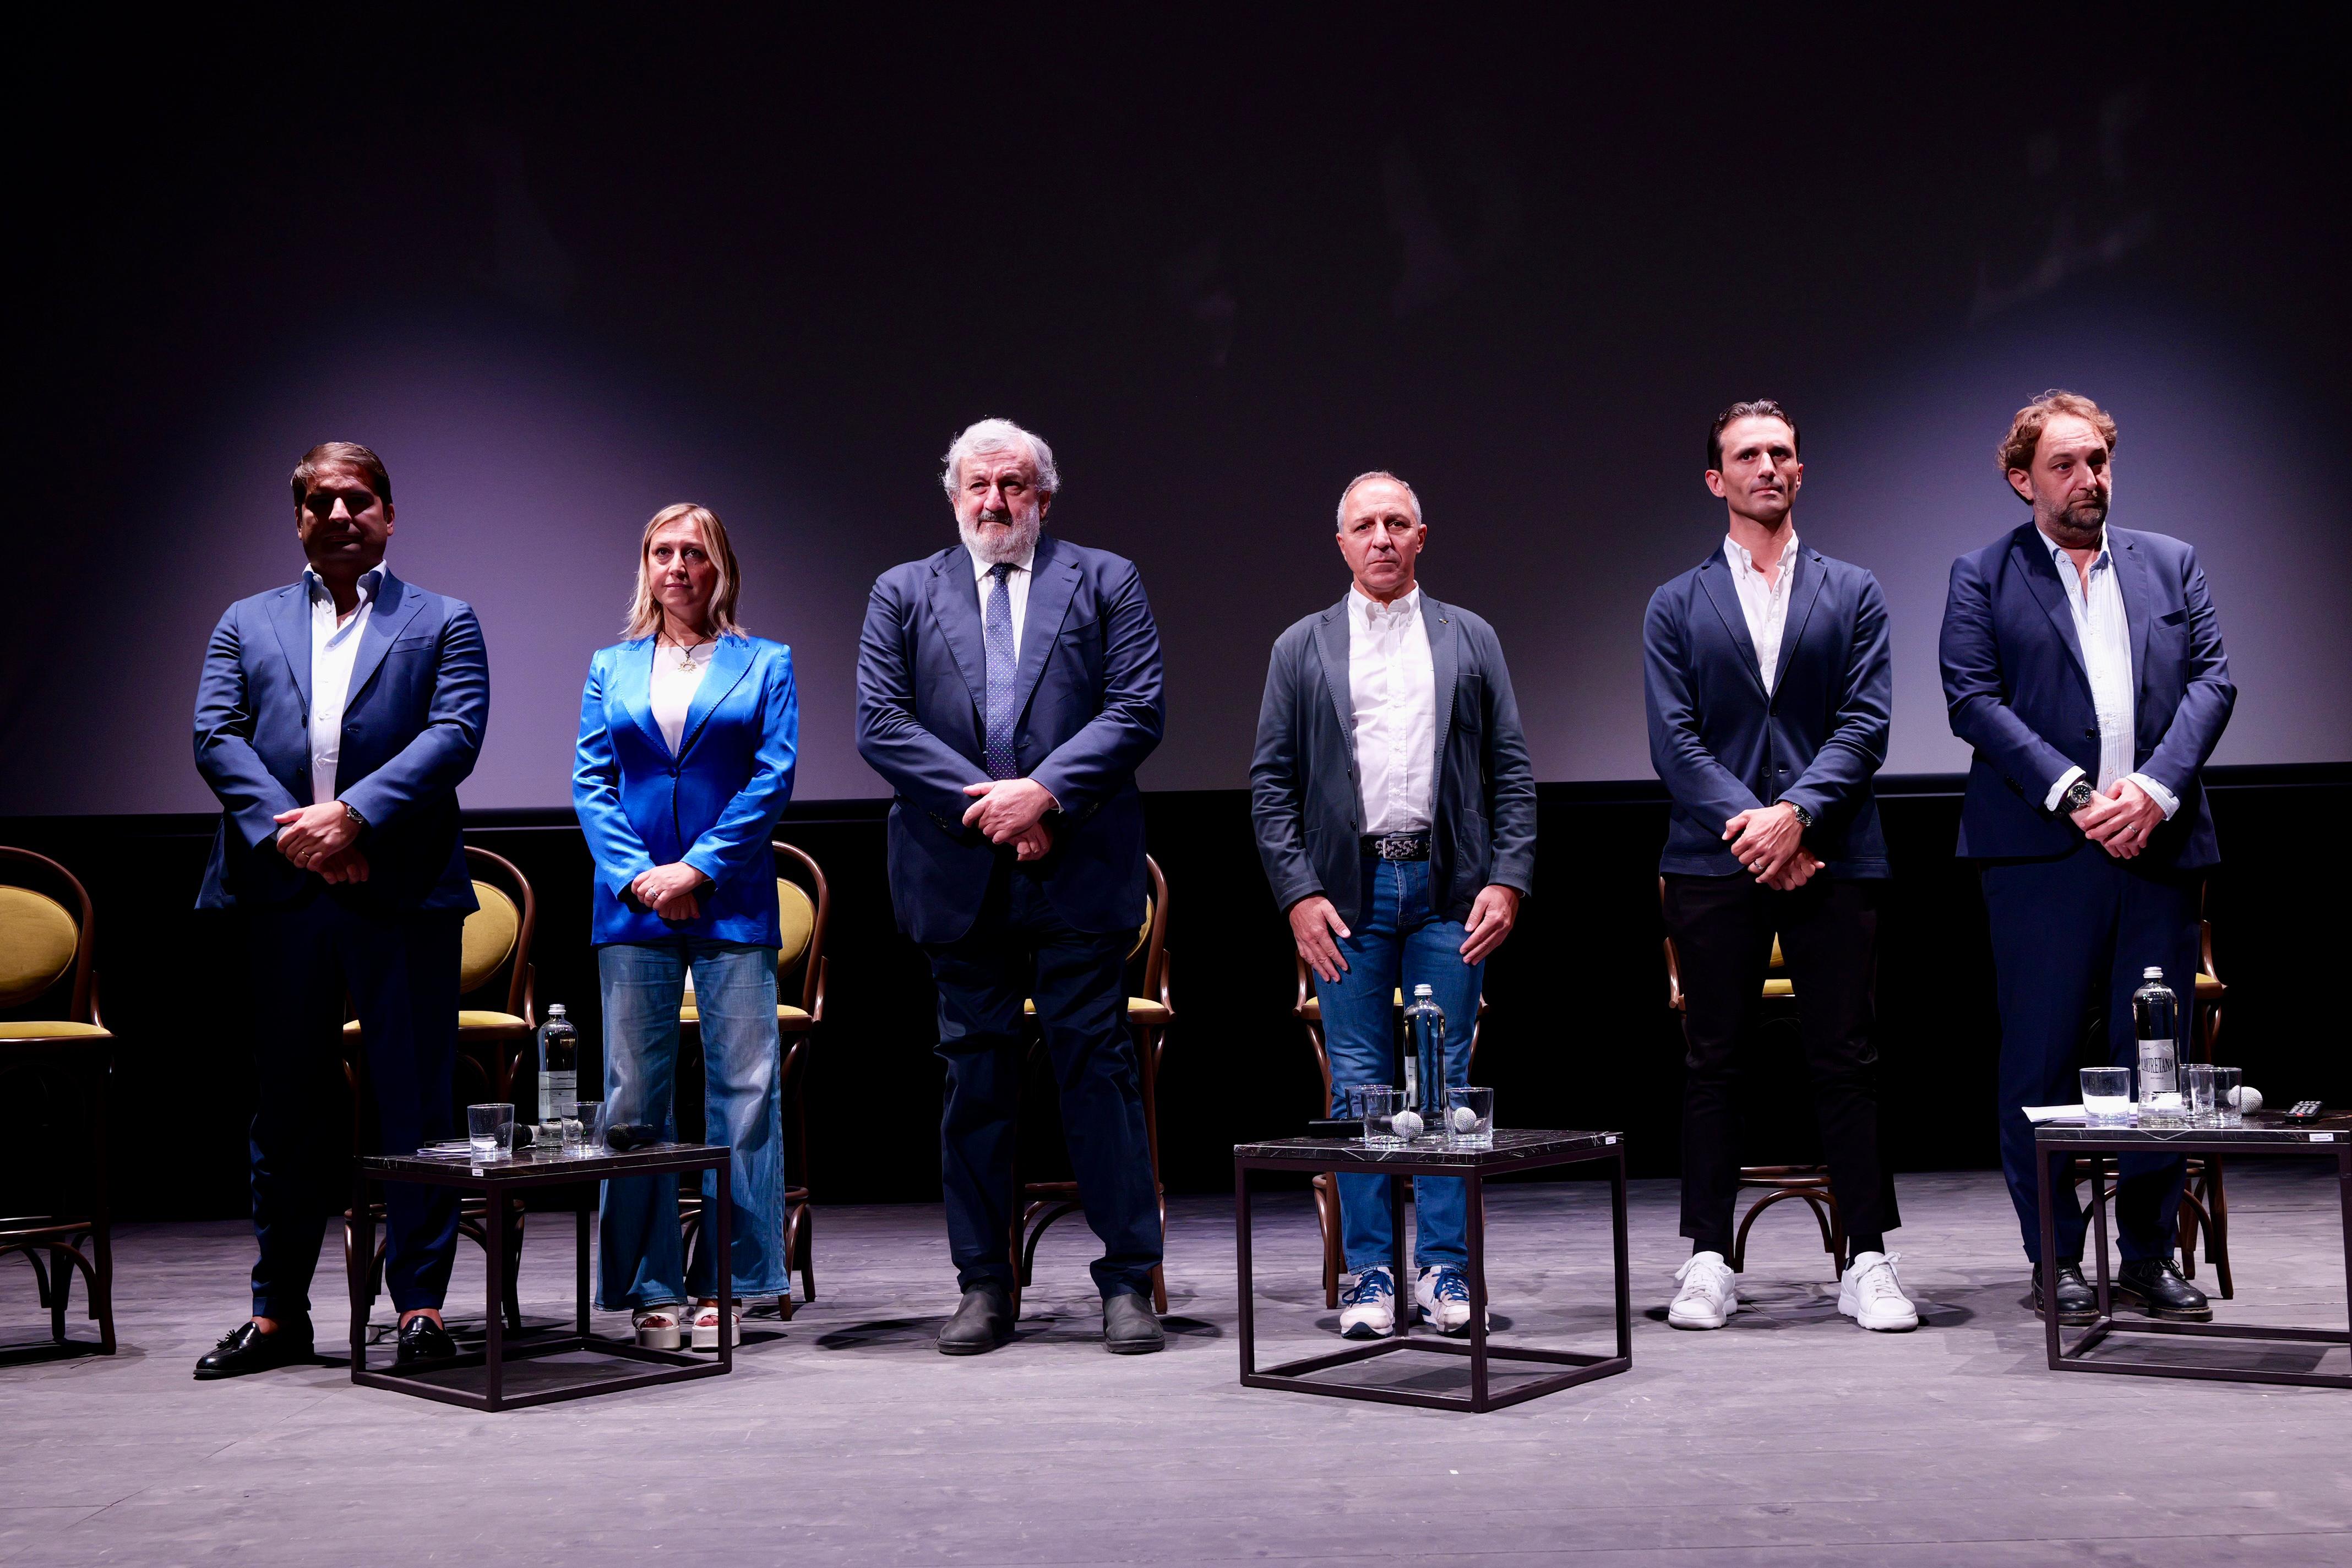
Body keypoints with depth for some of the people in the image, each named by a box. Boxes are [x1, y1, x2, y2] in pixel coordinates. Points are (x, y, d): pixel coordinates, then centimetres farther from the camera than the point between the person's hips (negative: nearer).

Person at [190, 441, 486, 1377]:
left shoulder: (443, 624, 10)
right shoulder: (247, 625, 17)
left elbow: (454, 735, -5)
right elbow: (217, 737, 5)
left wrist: (352, 817, -16)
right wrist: (290, 833, -11)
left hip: (402, 896, -2)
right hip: (281, 896, 3)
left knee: (415, 1106, 0)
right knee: (285, 1108, 9)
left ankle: (420, 1306, 8)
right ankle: (279, 1313, 19)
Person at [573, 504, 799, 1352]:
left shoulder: (765, 663, 8)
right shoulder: (611, 667, 14)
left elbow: (774, 779, -2)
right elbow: (591, 781, 6)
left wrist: (697, 868, -11)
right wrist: (640, 876, -8)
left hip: (732, 900, -2)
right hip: (633, 901, 2)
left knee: (743, 1088, -3)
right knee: (635, 1092, 2)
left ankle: (725, 1283, 4)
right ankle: (650, 1287, 10)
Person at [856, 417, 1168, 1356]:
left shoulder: (1105, 582, 9)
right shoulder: (902, 594, 12)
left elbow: (1137, 712, -2)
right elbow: (881, 725, 1)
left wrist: (1043, 792, -14)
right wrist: (987, 802, -9)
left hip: (1079, 870, -1)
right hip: (960, 880, 2)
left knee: (1097, 1064, -1)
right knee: (975, 1074, 7)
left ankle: (1127, 1284, 7)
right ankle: (984, 1287, 16)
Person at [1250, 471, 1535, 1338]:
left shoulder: (1471, 640, 10)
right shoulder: (1301, 649, 8)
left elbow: (1511, 771, 7)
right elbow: (1272, 781, 4)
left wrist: (1507, 879, -4)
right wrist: (1299, 893, -6)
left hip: (1450, 890, 0)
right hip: (1347, 892, 0)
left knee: (1448, 1080, 2)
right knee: (1357, 1085, 3)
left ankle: (1445, 1269, 11)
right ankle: (1370, 1273, 11)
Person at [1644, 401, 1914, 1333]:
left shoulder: (1852, 595, 12)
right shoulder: (1676, 608, 11)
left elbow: (1865, 724, 1)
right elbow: (1673, 740, 1)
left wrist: (1795, 813, -14)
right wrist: (1751, 827, -11)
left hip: (1833, 861, 0)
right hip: (1713, 866, 0)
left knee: (1845, 1063, 2)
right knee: (1713, 1065, 3)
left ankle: (1869, 1263, 9)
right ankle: (1708, 1261, 10)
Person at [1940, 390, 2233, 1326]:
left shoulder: (2171, 564, 16)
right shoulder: (1983, 577, 7)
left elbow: (2212, 681, 7)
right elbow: (1974, 698, -5)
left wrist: (2155, 789, -10)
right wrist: (2072, 795, -14)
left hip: (2159, 844, 3)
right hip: (2041, 851, -3)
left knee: (2154, 1057, 6)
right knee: (2041, 1060, 0)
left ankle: (2151, 1255, 17)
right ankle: (2055, 1260, 10)